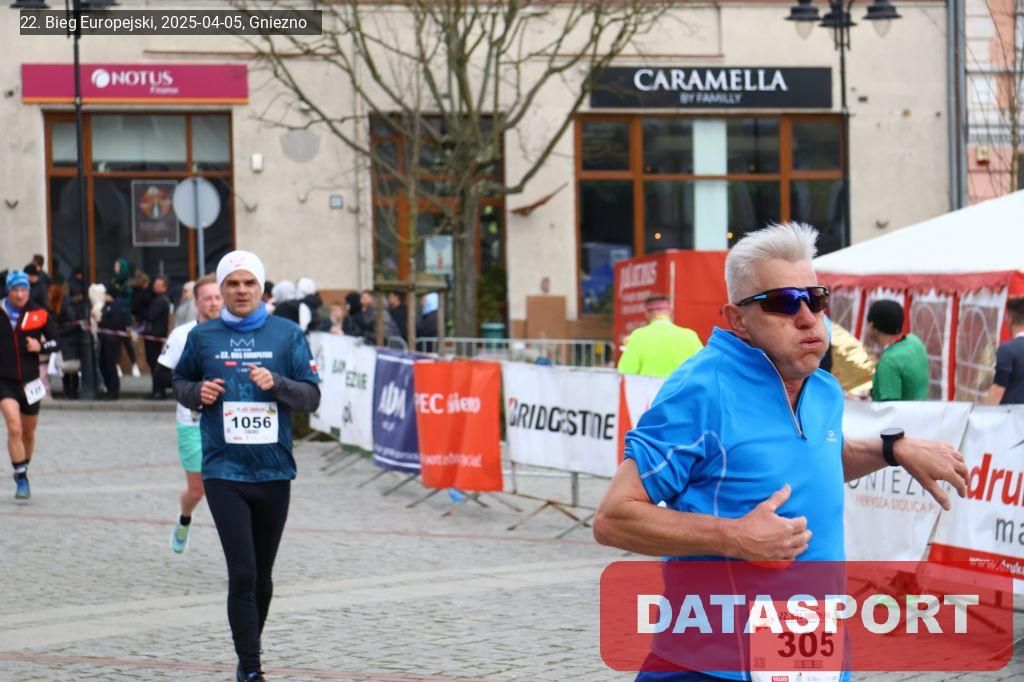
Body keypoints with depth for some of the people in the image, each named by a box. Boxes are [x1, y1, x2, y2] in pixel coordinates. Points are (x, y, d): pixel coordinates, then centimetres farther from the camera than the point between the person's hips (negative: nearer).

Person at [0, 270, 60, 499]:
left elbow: (56, 341, 3)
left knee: (28, 432, 15)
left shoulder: (39, 314, -2)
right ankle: (21, 479, -12)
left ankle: (23, 471, 38)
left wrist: (41, 346, -15)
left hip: (29, 382, 2)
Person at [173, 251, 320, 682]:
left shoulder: (288, 335, 2)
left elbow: (312, 397, 2)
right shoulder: (203, 337, 4)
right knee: (242, 573, -11)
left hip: (274, 472, 2)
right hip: (224, 472, -2)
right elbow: (180, 383, 17)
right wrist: (198, 393, -5)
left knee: (262, 576, 13)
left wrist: (277, 384, -16)